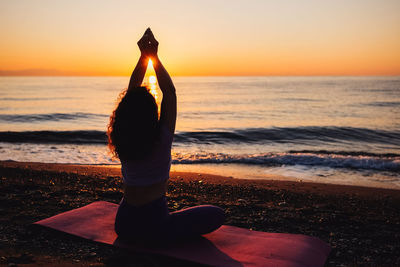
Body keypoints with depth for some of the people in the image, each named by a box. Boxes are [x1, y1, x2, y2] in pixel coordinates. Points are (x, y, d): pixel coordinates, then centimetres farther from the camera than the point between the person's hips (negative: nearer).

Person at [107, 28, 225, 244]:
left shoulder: (122, 141, -7)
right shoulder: (162, 140, -19)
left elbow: (132, 91, 2)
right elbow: (170, 93, -7)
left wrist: (144, 56, 3)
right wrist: (154, 57, -1)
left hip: (124, 226, 6)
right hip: (154, 227, -5)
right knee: (217, 214, 9)